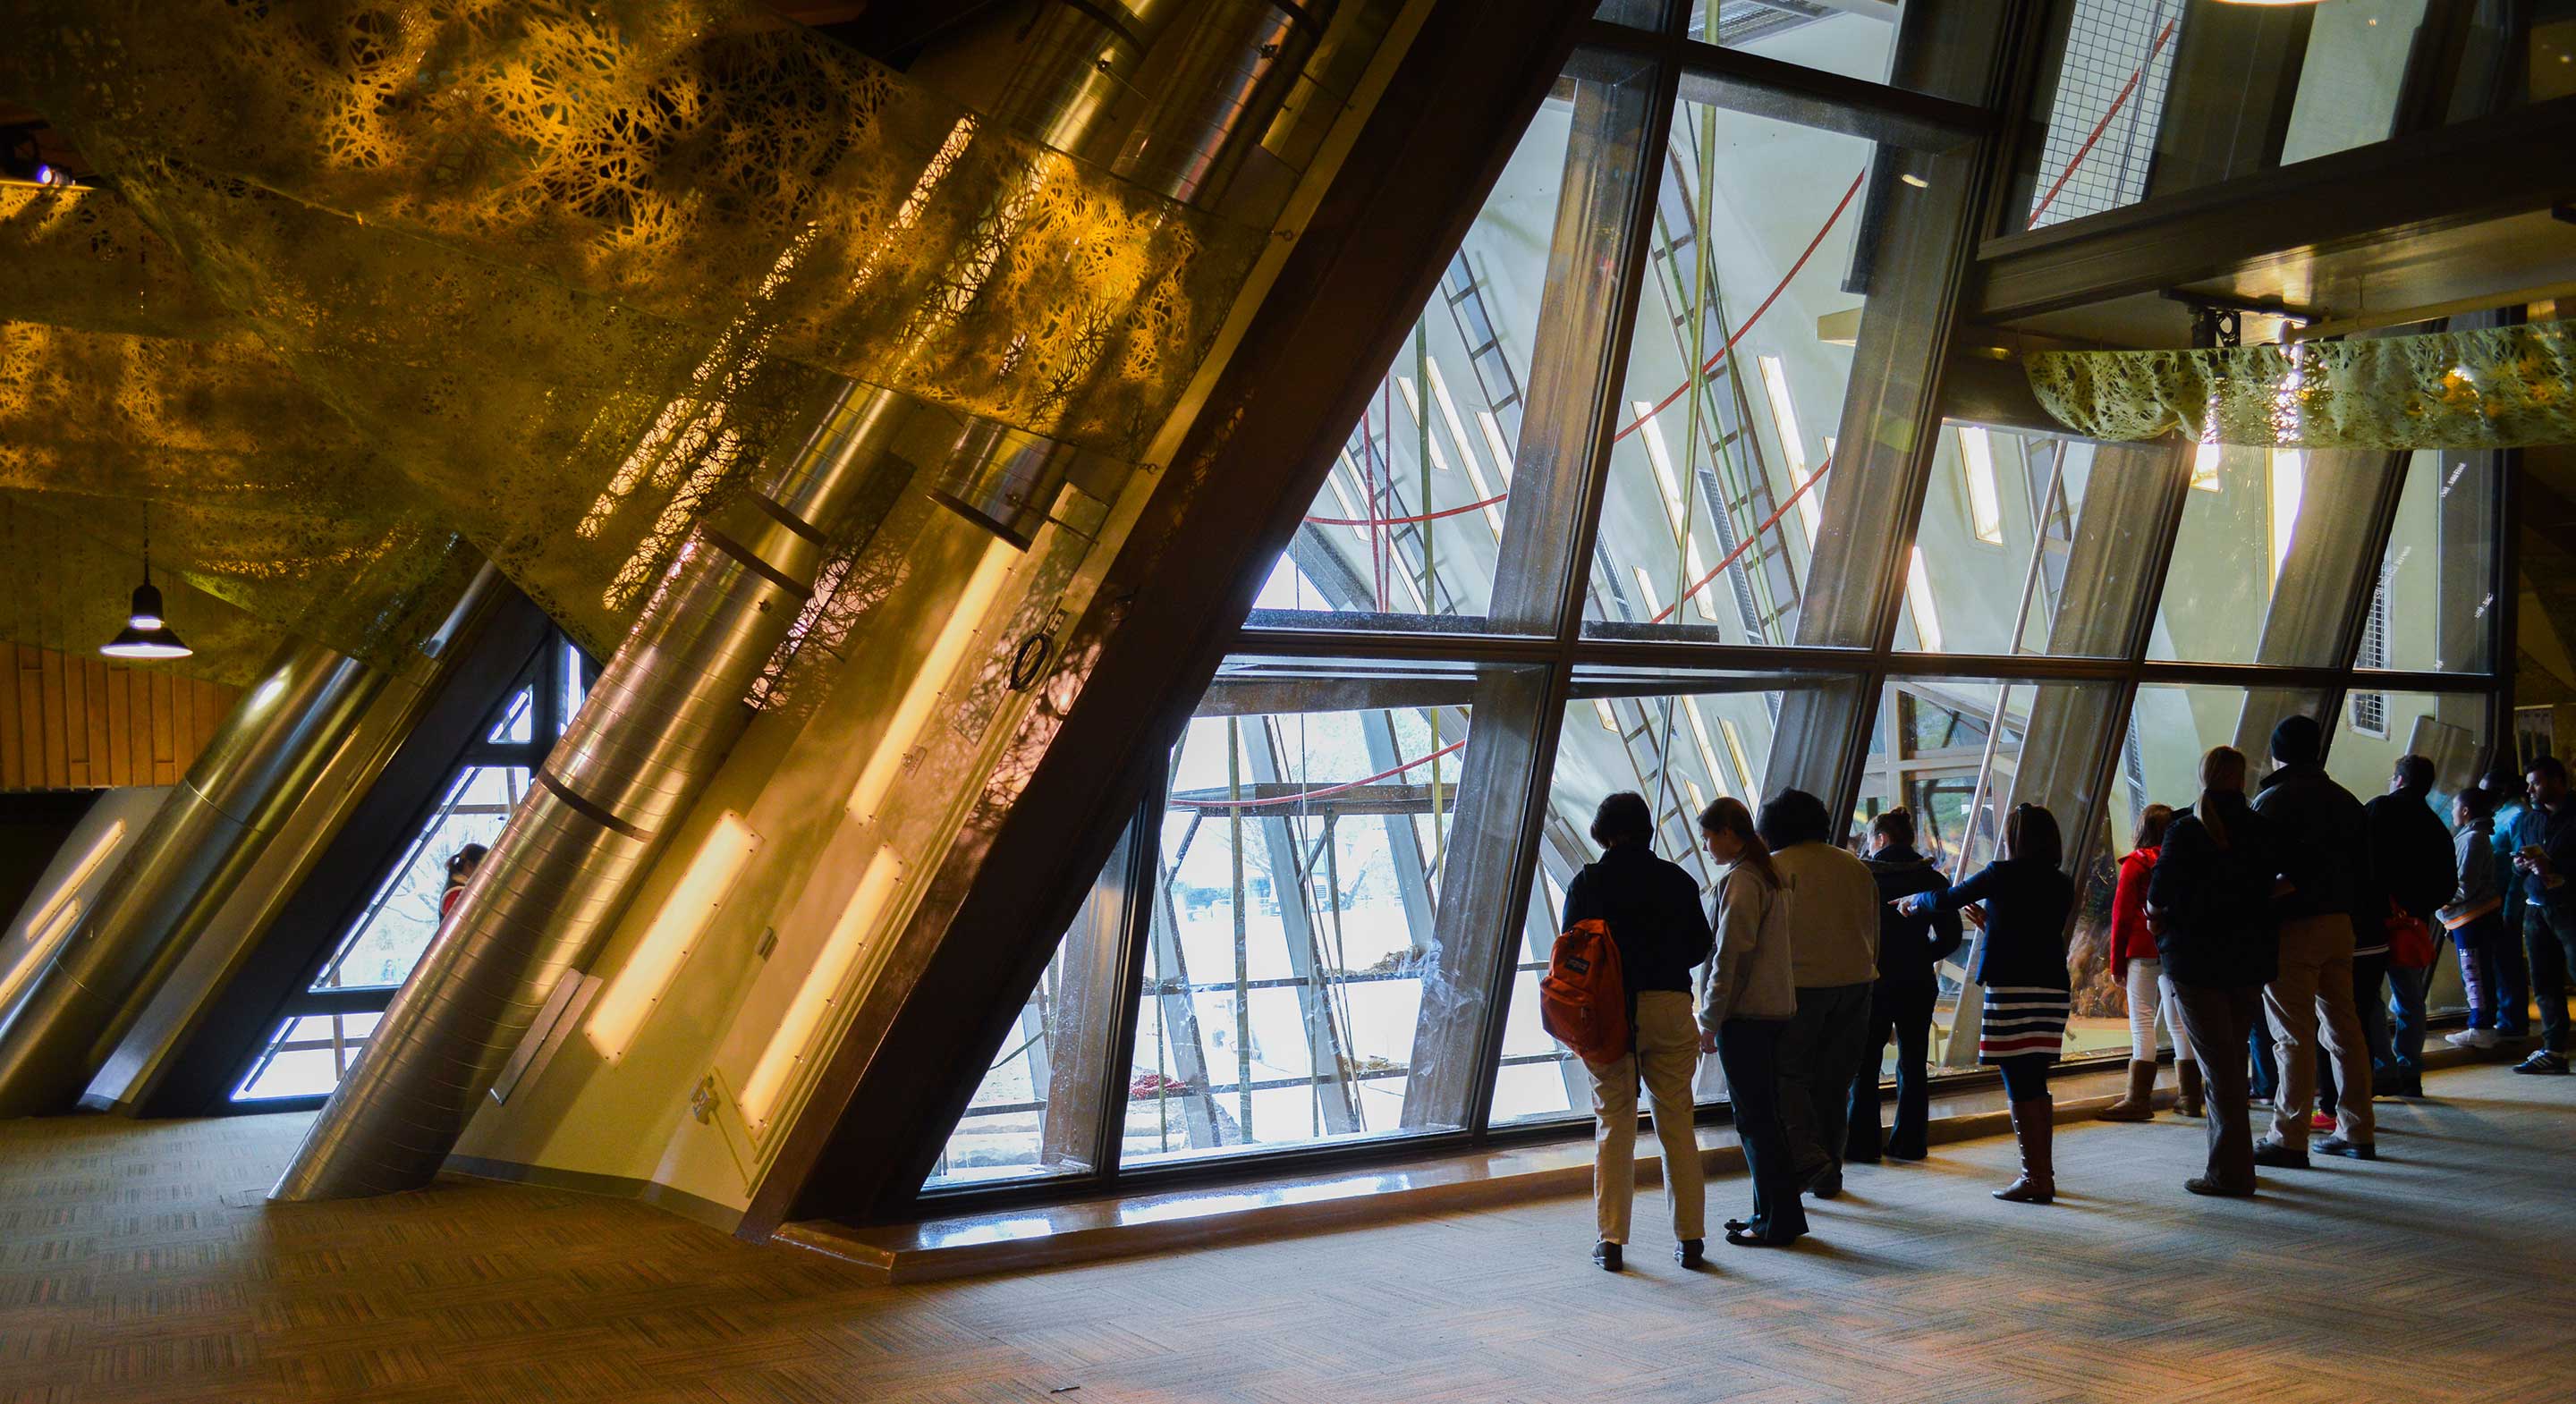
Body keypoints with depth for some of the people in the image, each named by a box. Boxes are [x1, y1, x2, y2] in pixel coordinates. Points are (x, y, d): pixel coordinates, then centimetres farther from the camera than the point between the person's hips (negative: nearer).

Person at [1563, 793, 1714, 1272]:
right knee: (1677, 1123, 10)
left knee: (1614, 1123, 6)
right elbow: (1700, 946, 10)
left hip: (1609, 1011, -1)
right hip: (1671, 1007, 2)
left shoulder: (1588, 882, -3)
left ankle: (1611, 1239, 5)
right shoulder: (1678, 880, 4)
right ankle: (1690, 1237, 12)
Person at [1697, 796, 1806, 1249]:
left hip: (1744, 1015, -10)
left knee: (1754, 1118, -3)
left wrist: (1709, 1021, -12)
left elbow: (1730, 957, -18)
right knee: (1762, 1115, 15)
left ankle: (1780, 1220, 1)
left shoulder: (1741, 881, -15)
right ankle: (1770, 1213, 22)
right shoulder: (1769, 875, 15)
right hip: (1775, 1009, 10)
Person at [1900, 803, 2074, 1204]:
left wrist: (1914, 901, 20)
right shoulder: (2062, 885, 10)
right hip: (2053, 990, 7)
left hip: (2011, 990, -7)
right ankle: (2044, 1172, 20)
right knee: (2036, 1085, 15)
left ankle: (2035, 1178, -2)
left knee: (2020, 1087, -3)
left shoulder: (2003, 875, -7)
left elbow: (1945, 900, 0)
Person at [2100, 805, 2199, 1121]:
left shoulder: (2134, 865, -4)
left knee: (2142, 1021, -5)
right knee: (2178, 1021, 11)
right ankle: (2189, 1097, 15)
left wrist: (2117, 964, 2)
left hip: (2143, 952, -4)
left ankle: (2139, 1098, -10)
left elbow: (2121, 915, -4)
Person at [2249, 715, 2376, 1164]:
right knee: (2344, 1029, 13)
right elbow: (2363, 866, 14)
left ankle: (2289, 1139, -3)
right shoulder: (2344, 800, 12)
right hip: (2340, 923, 7)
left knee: (2293, 1038, -5)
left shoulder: (2271, 801, -9)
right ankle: (2357, 1132, 18)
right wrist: (2359, 918, 18)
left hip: (2293, 928, -7)